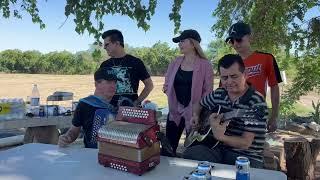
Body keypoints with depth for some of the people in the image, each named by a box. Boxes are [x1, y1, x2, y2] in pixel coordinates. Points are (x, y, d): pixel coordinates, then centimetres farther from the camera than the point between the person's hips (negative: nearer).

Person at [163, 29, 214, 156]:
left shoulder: (205, 65, -8)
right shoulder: (175, 63, 6)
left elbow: (208, 91, -9)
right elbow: (167, 86, 12)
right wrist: (174, 98, -3)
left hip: (194, 113, -4)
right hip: (174, 111, 4)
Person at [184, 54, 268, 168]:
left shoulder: (256, 103, -15)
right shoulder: (218, 94, 3)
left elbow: (245, 143, -20)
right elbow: (200, 104, 25)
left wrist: (220, 137, -36)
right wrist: (196, 116, 4)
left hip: (246, 156, -3)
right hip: (218, 148, 4)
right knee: (189, 155, -24)